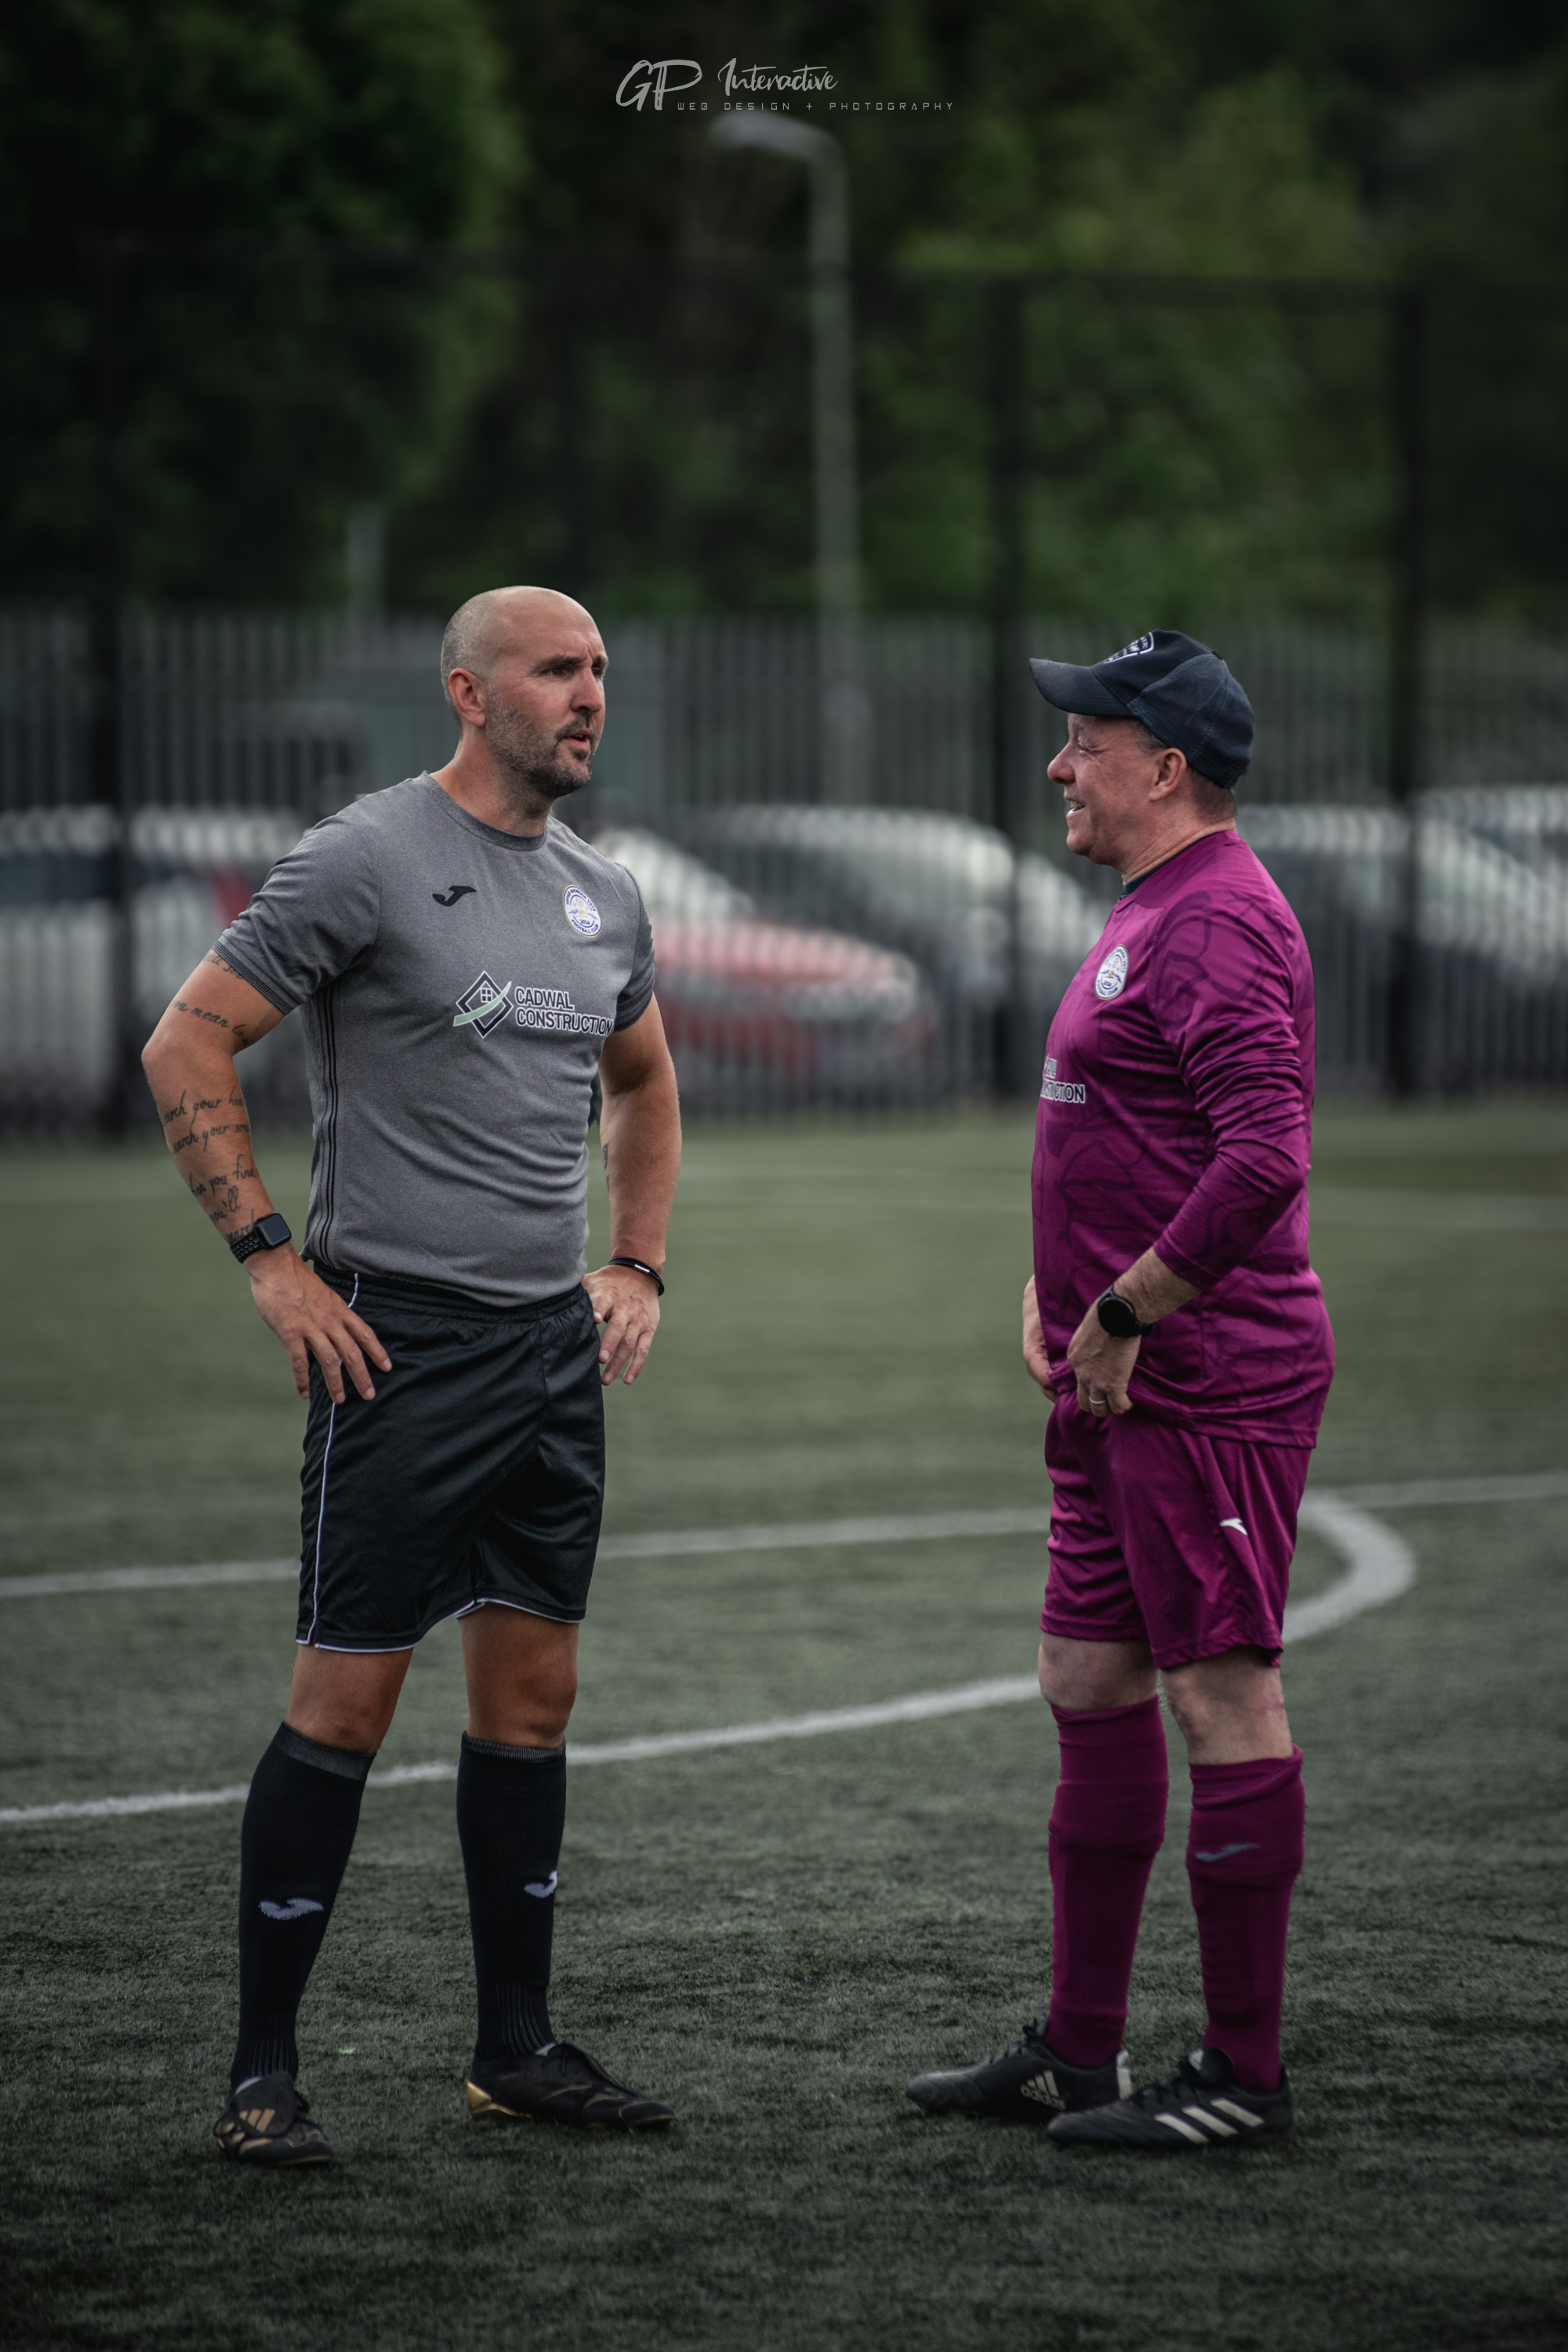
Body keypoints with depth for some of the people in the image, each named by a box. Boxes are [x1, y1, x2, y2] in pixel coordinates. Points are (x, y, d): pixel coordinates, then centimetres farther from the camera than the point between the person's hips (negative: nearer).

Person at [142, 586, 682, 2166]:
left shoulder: (604, 897, 13)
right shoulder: (365, 862, -9)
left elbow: (643, 1087, 30)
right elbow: (185, 1047, -9)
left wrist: (638, 1267, 18)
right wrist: (272, 1261, -13)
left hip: (558, 1351, 7)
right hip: (401, 1340, -7)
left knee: (532, 1694, 10)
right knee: (347, 1697, -6)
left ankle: (518, 2049, 19)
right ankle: (262, 2069, 1)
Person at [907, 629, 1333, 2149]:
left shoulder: (1218, 923, -16)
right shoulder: (1147, 914, 17)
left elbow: (1263, 1159, -27)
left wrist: (1125, 1314, -19)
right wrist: (1056, 1290, 15)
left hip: (1210, 1388, -11)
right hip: (1119, 1393, 11)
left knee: (1223, 1696, -5)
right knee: (1087, 1686, 13)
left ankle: (1243, 2070, 1)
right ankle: (1077, 2052, 21)